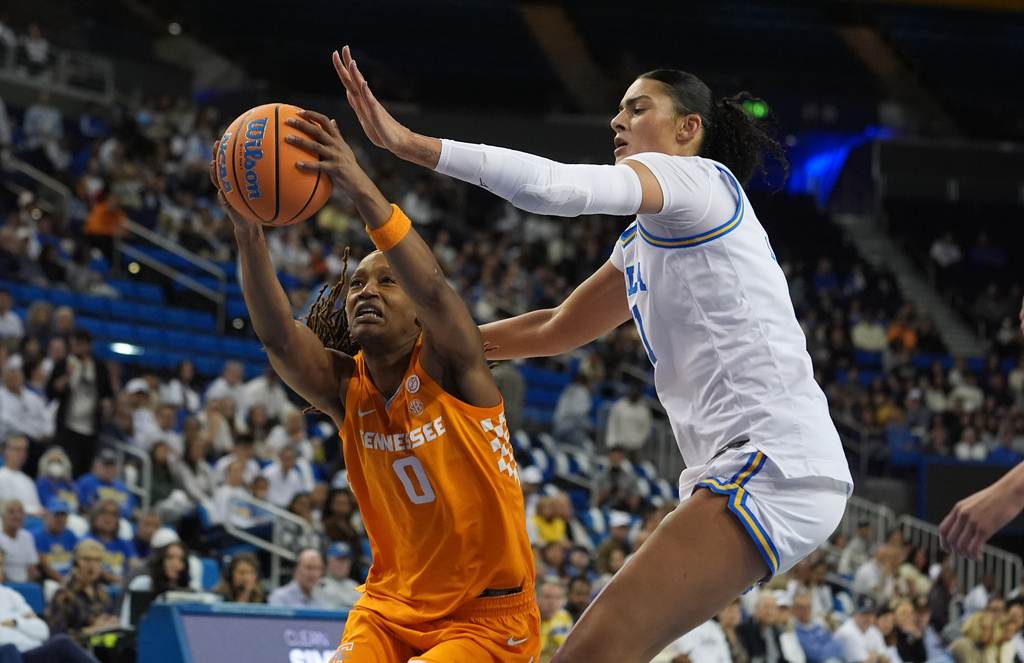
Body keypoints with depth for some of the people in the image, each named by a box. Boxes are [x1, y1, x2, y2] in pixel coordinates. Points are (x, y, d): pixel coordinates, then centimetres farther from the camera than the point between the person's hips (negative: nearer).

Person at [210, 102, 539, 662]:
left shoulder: (448, 365, -13)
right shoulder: (345, 388, -2)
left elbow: (433, 291, -34)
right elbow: (279, 338, -21)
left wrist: (363, 191, -49)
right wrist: (247, 231, -38)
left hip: (488, 616, -4)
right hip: (393, 607, 5)